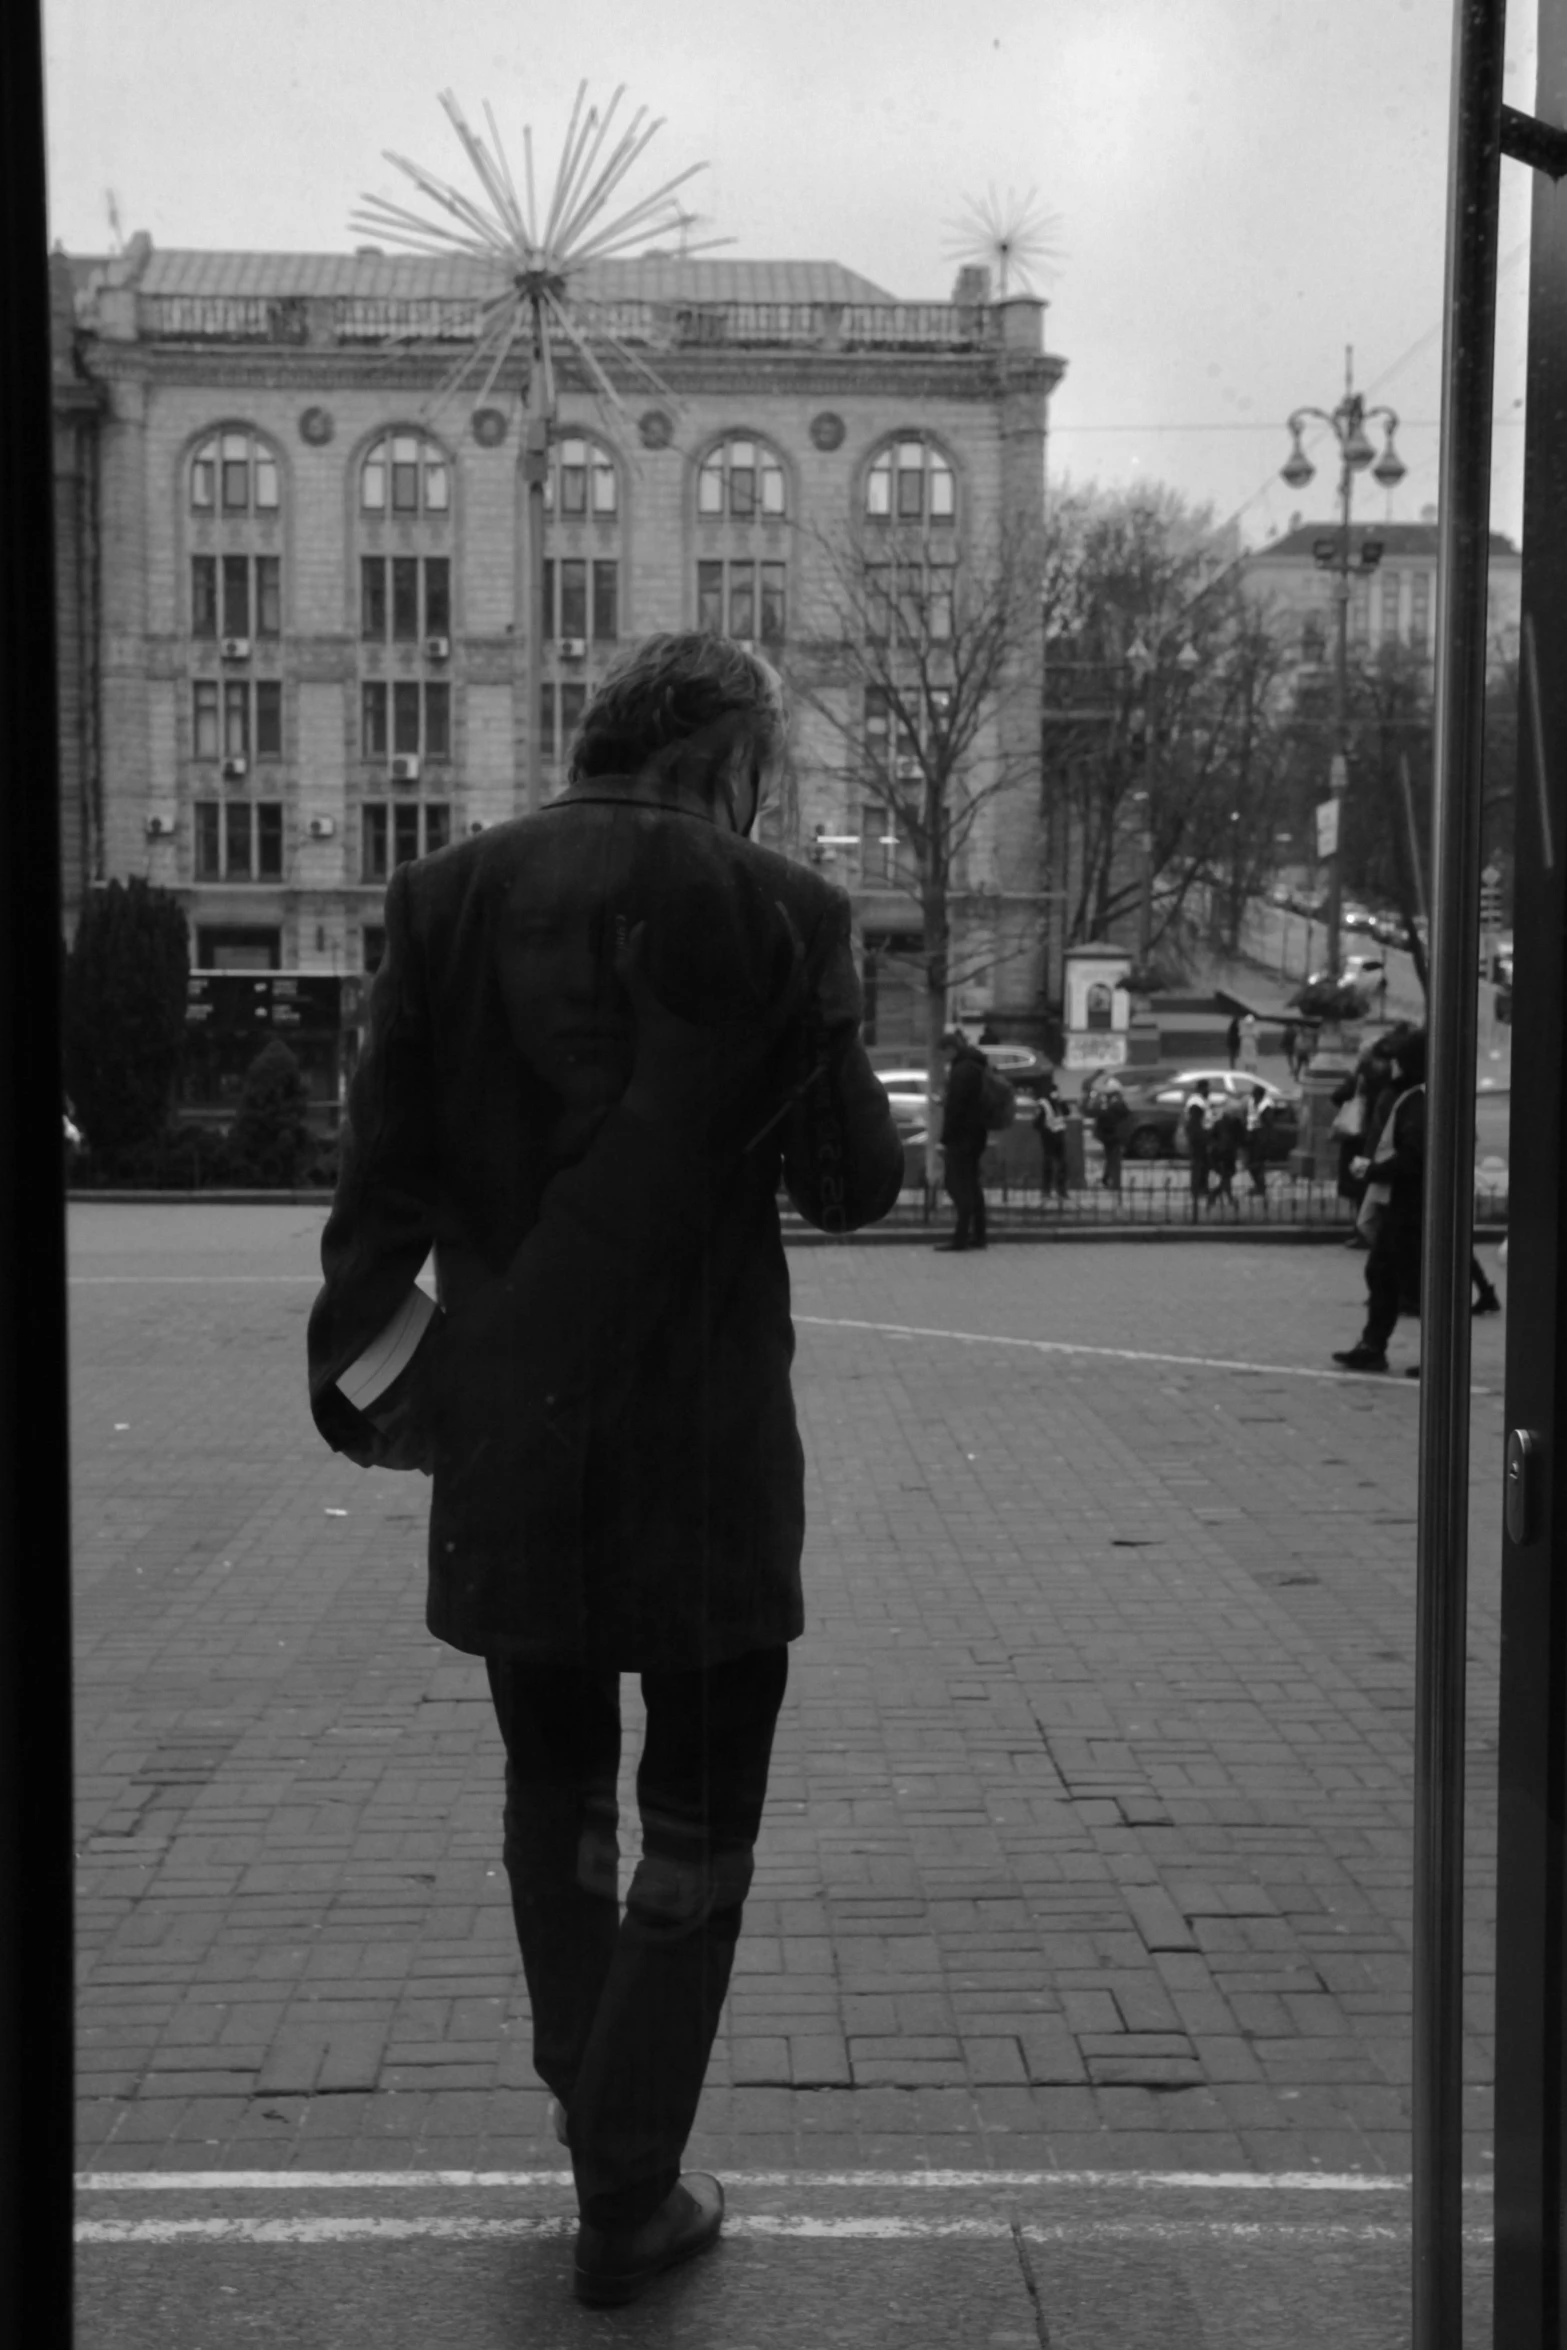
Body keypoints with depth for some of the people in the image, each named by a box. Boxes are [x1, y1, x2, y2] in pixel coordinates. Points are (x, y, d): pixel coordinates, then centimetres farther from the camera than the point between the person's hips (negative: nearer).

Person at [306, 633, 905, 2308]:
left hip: (502, 1442, 4)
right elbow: (855, 1182, -6)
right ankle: (628, 2198, 18)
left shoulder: (446, 897, 0)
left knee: (551, 1787, 23)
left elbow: (380, 1167, -3)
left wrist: (363, 1368, 5)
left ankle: (585, 2098, 37)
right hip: (703, 1450, -3)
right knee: (698, 1824, 12)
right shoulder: (770, 912, -11)